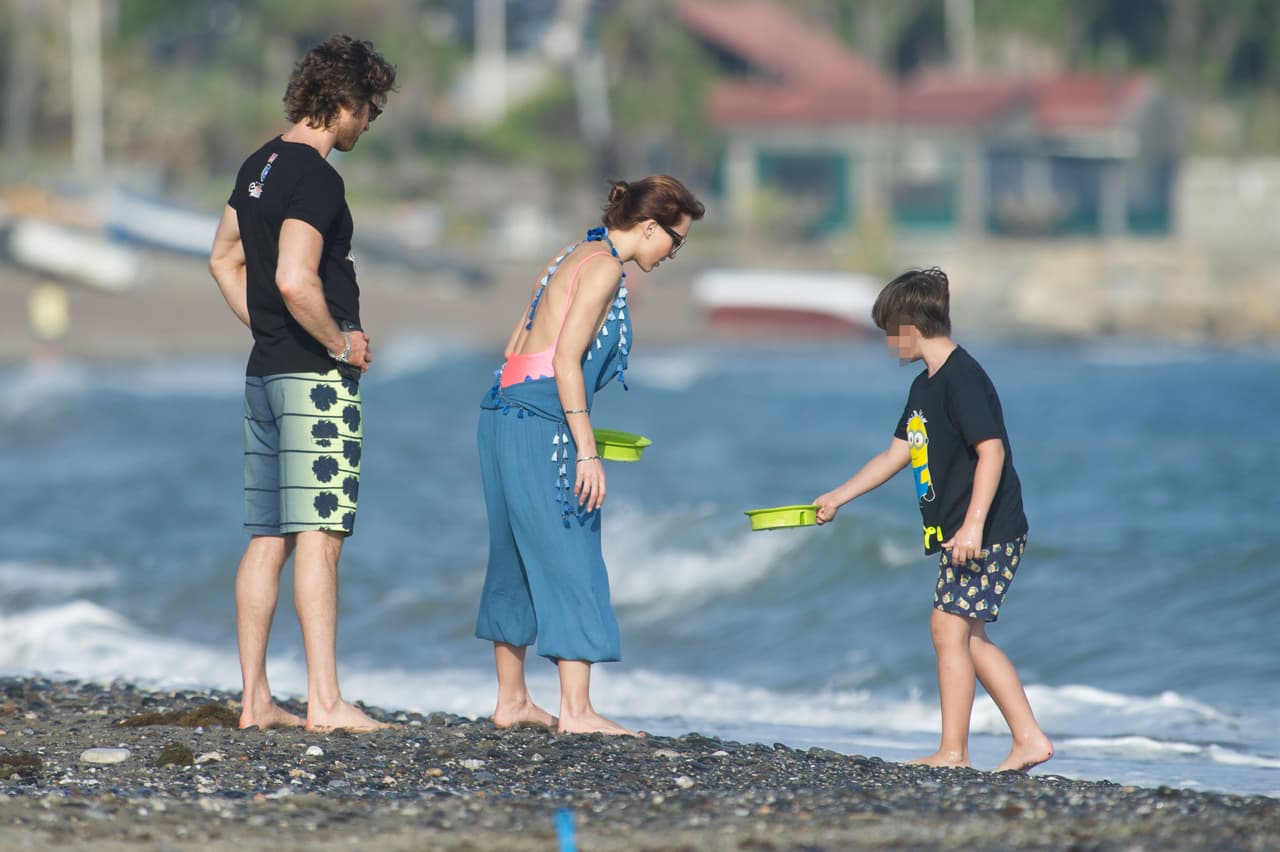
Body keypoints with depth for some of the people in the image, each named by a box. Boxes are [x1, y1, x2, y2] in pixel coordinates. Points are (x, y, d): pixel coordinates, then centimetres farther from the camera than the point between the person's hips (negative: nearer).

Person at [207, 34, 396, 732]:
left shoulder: (260, 166, 14)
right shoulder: (316, 178, -16)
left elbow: (224, 261, 25)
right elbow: (295, 281, -27)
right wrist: (340, 342, -13)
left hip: (264, 372, 9)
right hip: (317, 381, -9)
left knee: (267, 539, 10)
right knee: (318, 536, -9)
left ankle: (255, 699, 11)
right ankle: (325, 701, -11)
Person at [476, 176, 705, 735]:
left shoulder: (573, 258, 19)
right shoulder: (604, 266, -9)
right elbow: (566, 360, -17)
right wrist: (587, 452, -19)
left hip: (505, 411, 10)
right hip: (541, 422, -10)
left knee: (519, 559, 14)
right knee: (570, 561, -8)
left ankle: (511, 701, 20)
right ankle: (576, 710, -10)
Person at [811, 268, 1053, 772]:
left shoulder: (962, 379, -15)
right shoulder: (925, 386, 16)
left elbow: (991, 450, -23)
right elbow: (896, 455, 25)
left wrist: (973, 525, -29)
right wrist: (837, 498, 28)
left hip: (987, 532, -10)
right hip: (957, 533, 10)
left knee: (949, 626, -11)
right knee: (968, 636, 10)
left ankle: (953, 751, -7)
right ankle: (1029, 739, 12)